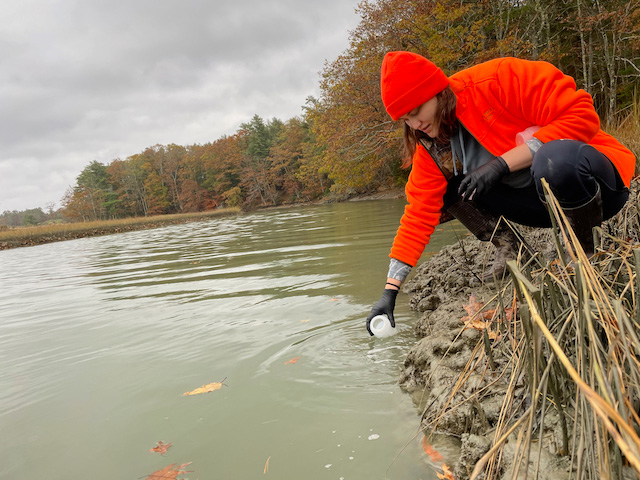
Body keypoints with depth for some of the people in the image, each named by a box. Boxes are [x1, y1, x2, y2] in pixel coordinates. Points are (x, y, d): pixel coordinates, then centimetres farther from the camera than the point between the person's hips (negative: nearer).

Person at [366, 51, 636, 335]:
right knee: (444, 186, -7)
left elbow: (582, 115, -24)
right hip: (539, 201, 6)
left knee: (556, 157, -40)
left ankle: (582, 249, -13)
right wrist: (390, 292, -12)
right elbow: (418, 215, -7)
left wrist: (500, 164, -30)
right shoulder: (431, 146, -4)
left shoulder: (498, 79, -21)